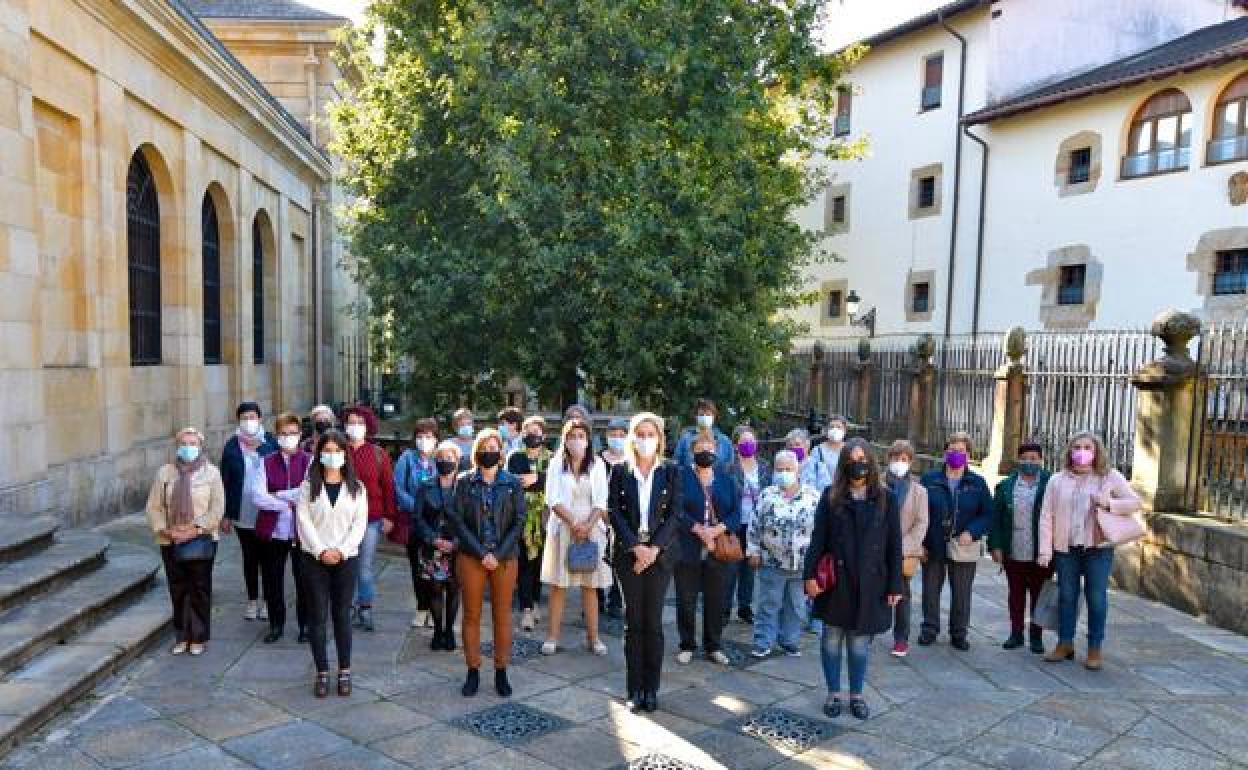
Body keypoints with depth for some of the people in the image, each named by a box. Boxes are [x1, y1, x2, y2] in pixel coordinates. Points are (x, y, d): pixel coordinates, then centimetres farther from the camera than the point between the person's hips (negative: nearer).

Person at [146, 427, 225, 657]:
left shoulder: (211, 472, -1)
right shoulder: (165, 472, 5)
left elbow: (217, 508, -5)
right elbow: (154, 506, 4)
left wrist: (196, 529, -14)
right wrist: (165, 530, -9)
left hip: (201, 541, -2)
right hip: (171, 542, 2)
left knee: (200, 590, 3)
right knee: (178, 590, 9)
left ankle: (198, 637, 15)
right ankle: (182, 636, 22)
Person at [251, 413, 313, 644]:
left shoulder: (309, 461, -2)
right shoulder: (266, 463, 3)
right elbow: (257, 497, -9)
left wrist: (277, 495, -11)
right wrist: (289, 502, -14)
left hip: (301, 532, -2)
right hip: (272, 532, 2)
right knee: (272, 581, 12)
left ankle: (305, 625, 24)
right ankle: (276, 624, 29)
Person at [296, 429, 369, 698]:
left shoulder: (356, 487, 4)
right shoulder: (309, 486, 3)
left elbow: (360, 523, -1)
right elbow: (304, 521, -4)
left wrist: (341, 550, -12)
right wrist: (321, 551, -13)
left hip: (346, 558, 0)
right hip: (314, 558, 0)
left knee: (342, 615, 5)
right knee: (317, 616, 3)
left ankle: (344, 672, 14)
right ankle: (322, 673, 12)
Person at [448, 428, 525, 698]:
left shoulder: (512, 483, 3)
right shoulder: (465, 482, 2)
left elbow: (519, 521, 0)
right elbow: (457, 520, -3)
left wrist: (498, 555, -9)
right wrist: (481, 553, -11)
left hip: (505, 558, 0)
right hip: (471, 558, 0)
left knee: (503, 615, 6)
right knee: (471, 615, 5)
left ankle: (501, 671, 16)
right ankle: (473, 672, 16)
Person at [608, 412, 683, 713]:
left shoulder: (671, 471, 4)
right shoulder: (620, 471, 4)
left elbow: (674, 514, -1)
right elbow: (614, 513, -2)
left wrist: (654, 548, -12)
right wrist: (635, 547, -12)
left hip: (660, 553, 0)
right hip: (628, 553, 0)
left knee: (653, 622, 3)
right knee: (633, 621, 4)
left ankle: (651, 689, 12)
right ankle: (635, 689, 11)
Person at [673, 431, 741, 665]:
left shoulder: (726, 480, 11)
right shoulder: (681, 476, -1)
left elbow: (736, 512, 4)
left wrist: (719, 529, -12)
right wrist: (698, 529, -17)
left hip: (719, 550, 3)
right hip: (688, 548, -3)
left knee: (716, 600, 9)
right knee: (686, 600, 4)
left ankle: (713, 646, 23)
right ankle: (687, 645, 19)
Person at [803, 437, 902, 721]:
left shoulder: (885, 498, 0)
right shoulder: (831, 496, 0)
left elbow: (894, 545, 1)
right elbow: (817, 539, -1)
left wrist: (894, 585, -1)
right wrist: (810, 574, -8)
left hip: (870, 584, 0)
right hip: (835, 583, 0)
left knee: (860, 642, 9)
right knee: (832, 639, 9)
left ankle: (856, 695, 27)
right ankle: (833, 694, 25)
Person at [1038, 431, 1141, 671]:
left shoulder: (1110, 476, 2)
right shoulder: (1058, 480, 5)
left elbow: (1135, 502, 3)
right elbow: (1047, 516, 2)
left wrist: (1109, 503, -16)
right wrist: (1045, 550, -4)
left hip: (1098, 547, -2)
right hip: (1065, 548, 2)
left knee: (1097, 598, 2)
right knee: (1066, 596, 10)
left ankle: (1095, 649, 15)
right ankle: (1065, 644, 22)